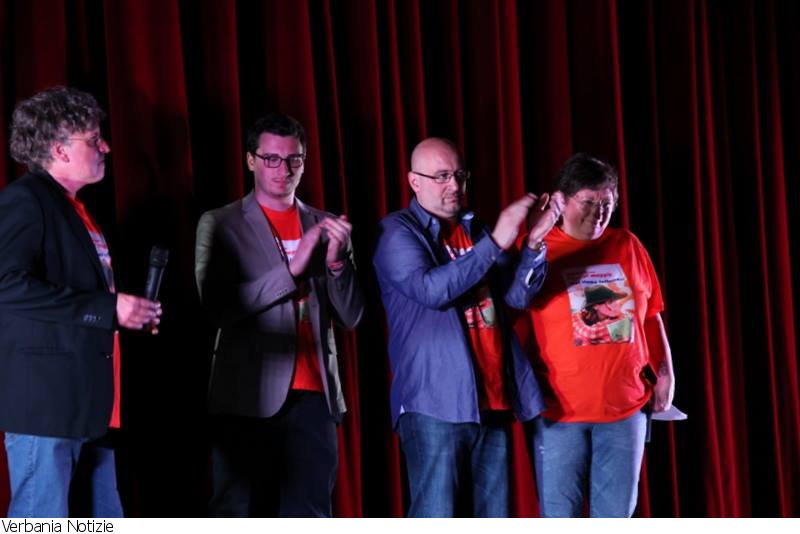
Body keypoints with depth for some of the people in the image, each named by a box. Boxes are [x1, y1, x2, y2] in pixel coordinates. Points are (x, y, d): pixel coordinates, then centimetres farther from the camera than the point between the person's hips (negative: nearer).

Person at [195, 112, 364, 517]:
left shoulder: (325, 226, 14)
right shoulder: (220, 224, 4)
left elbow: (350, 316, 10)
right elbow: (218, 306, -10)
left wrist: (337, 261, -8)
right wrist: (292, 268, -16)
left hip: (314, 396, 3)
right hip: (249, 397, -3)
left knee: (307, 519, 1)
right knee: (239, 520, -1)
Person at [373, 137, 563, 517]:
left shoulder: (475, 230, 18)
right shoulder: (398, 232, -1)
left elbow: (518, 295, 9)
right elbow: (431, 289, -18)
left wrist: (534, 243, -9)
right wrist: (495, 242, -21)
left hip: (492, 401, 7)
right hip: (436, 403, -6)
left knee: (493, 523, 8)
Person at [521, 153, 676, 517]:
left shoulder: (627, 246, 10)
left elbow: (651, 316, 15)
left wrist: (665, 373, 10)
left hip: (625, 405, 3)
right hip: (559, 407, -3)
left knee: (615, 516, 8)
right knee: (559, 518, 1)